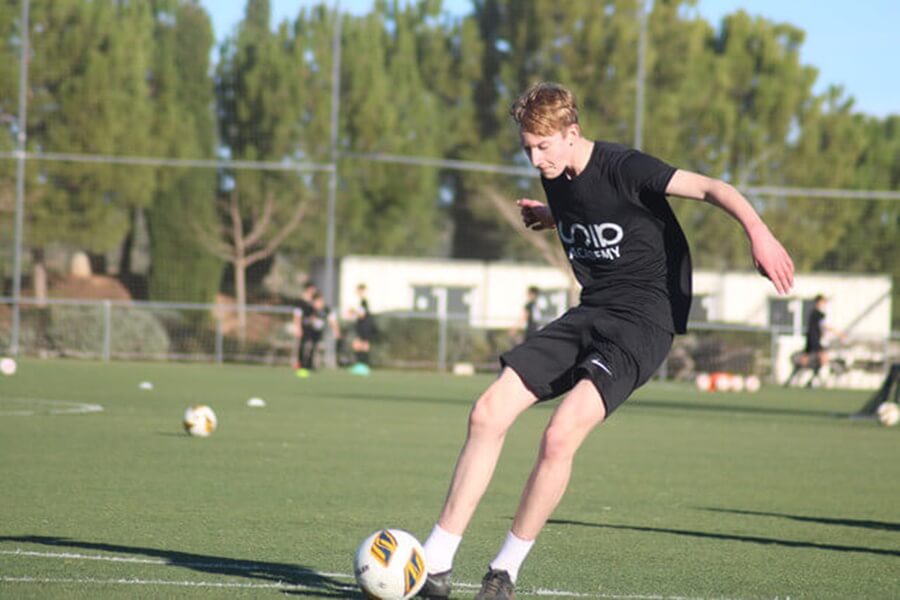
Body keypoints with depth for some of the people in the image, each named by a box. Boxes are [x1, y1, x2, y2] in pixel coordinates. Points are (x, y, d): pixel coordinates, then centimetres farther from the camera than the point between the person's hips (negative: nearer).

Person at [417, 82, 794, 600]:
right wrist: (550, 218, 13)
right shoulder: (557, 181, 8)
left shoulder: (623, 168, -15)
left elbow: (712, 188, -21)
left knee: (560, 436, -25)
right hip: (588, 316, 8)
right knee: (487, 413, -6)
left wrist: (759, 232, -37)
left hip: (644, 320, -8)